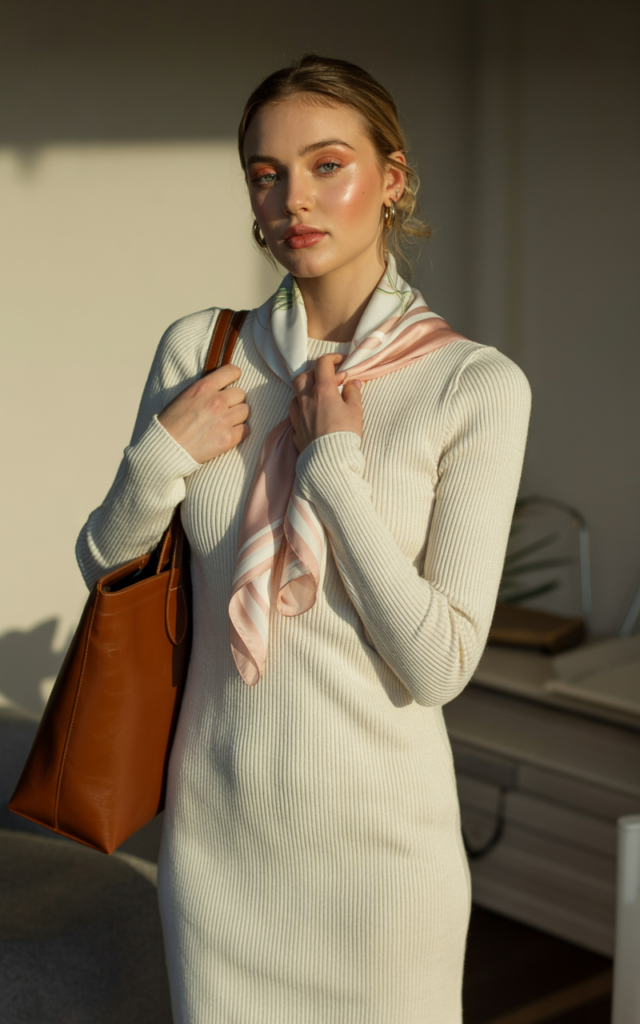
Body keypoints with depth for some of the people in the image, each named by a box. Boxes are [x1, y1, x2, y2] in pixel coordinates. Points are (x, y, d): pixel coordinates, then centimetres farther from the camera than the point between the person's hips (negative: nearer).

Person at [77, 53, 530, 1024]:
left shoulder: (476, 386, -13)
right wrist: (163, 456, -12)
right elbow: (102, 563, 6)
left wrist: (334, 467, -18)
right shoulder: (197, 350, -2)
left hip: (380, 827, -3)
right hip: (217, 824, 3)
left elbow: (439, 665, -16)